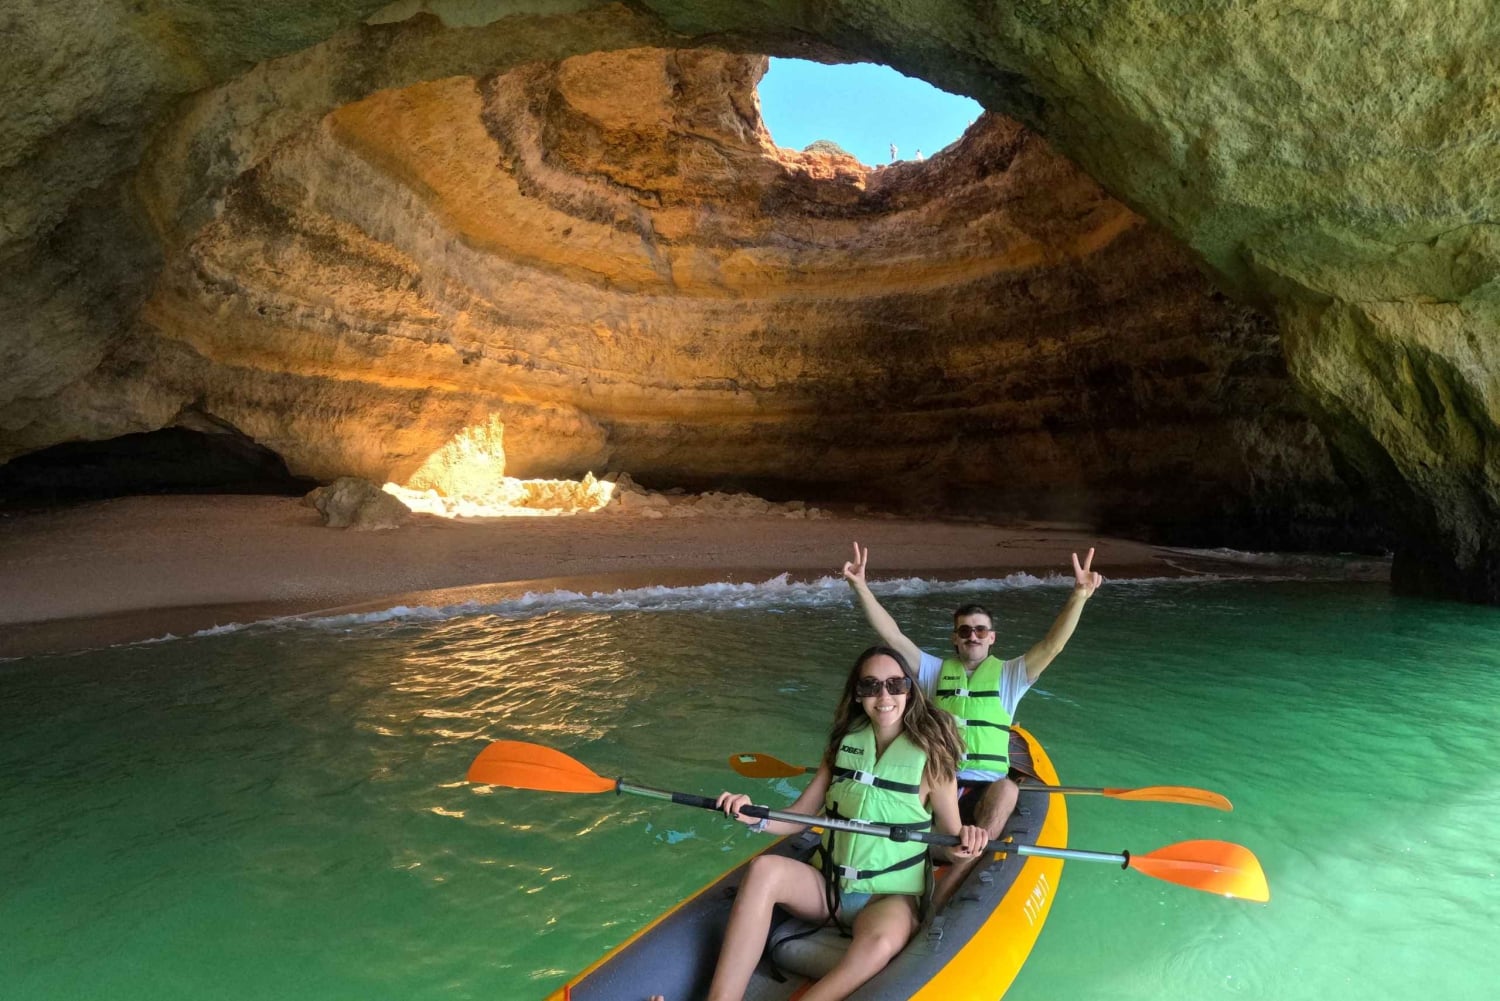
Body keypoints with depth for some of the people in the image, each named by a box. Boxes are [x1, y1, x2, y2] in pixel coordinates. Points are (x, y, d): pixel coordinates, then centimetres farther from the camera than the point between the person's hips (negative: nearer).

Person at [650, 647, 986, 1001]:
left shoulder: (930, 755, -7)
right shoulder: (845, 744, 4)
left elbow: (950, 841, -1)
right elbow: (799, 816, 5)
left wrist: (963, 844, -25)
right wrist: (756, 817, -15)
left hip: (892, 897, -3)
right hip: (827, 887, 4)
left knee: (879, 944, -39)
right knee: (764, 869, -27)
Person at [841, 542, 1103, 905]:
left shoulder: (1007, 675, 10)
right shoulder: (936, 671, 14)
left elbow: (1052, 645, -5)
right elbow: (891, 635, 4)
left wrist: (1079, 597, -21)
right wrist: (861, 587, -7)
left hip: (985, 788, -1)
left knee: (1007, 790, -35)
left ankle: (939, 903, -41)